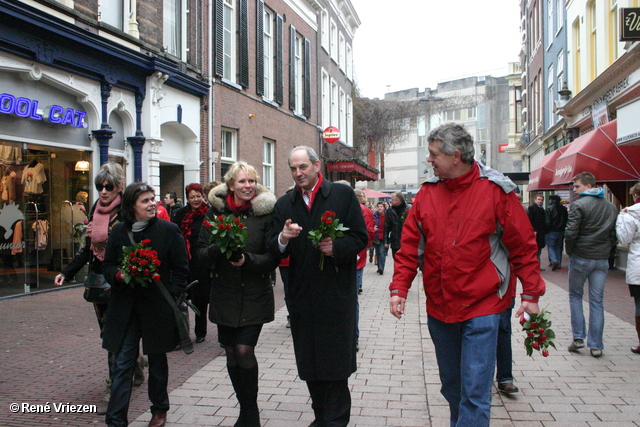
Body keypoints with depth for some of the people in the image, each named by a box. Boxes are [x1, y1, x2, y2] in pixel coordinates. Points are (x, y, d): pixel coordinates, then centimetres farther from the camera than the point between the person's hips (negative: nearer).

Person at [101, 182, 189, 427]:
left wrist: (172, 297, -11)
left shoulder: (169, 230, -5)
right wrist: (119, 275, -12)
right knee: (122, 362, 0)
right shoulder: (119, 231, 3)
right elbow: (107, 266, 10)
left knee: (157, 361, 14)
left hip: (158, 307, -1)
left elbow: (180, 269, -2)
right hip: (125, 306, 2)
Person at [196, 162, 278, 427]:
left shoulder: (265, 212, -5)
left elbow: (273, 258, -6)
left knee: (244, 351, -9)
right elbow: (201, 252, 2)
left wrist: (247, 260, -22)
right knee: (231, 354, 8)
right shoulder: (216, 210, 3)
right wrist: (219, 248, -18)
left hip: (254, 296, -3)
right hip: (224, 294, 3)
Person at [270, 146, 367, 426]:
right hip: (301, 295, 4)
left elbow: (360, 238, -2)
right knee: (309, 361, 13)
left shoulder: (343, 195, 0)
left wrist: (336, 248, -19)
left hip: (336, 293, -4)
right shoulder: (284, 205, 10)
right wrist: (283, 238, -16)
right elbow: (275, 250, 5)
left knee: (336, 362, 2)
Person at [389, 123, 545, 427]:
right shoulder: (427, 193, 2)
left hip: (481, 307, -4)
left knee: (474, 392, -3)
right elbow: (410, 246, 3)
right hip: (438, 308, 5)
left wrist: (531, 294, -6)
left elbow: (523, 245, -5)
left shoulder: (496, 191, -8)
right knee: (451, 386, 20)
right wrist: (399, 289, -5)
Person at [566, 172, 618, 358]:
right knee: (597, 301, 8)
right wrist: (605, 249, 15)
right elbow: (615, 234, 8)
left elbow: (570, 233, -17)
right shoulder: (611, 207, 10)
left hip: (581, 258, -5)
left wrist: (569, 251, -2)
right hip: (602, 260, 5)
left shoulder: (579, 205, -11)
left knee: (575, 295, 12)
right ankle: (596, 345, 9)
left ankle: (578, 337, 7)